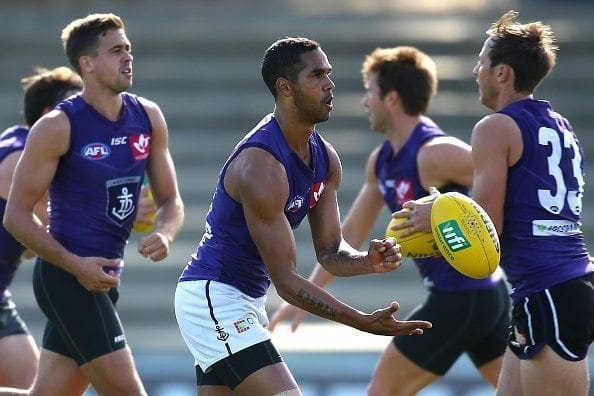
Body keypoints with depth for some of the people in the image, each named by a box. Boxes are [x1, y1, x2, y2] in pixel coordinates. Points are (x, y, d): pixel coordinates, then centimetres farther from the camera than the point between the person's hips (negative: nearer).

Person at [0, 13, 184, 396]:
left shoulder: (148, 118, 6)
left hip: (104, 275, 7)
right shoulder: (58, 127, -12)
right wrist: (76, 265, -20)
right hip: (66, 276, -7)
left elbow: (171, 200, 14)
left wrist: (164, 235, -10)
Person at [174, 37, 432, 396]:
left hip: (247, 300, 10)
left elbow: (330, 250, 7)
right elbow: (285, 280, -24)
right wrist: (365, 323, -29)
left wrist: (368, 261, -17)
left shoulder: (326, 158, 4)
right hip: (212, 297, -10)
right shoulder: (261, 166, -25)